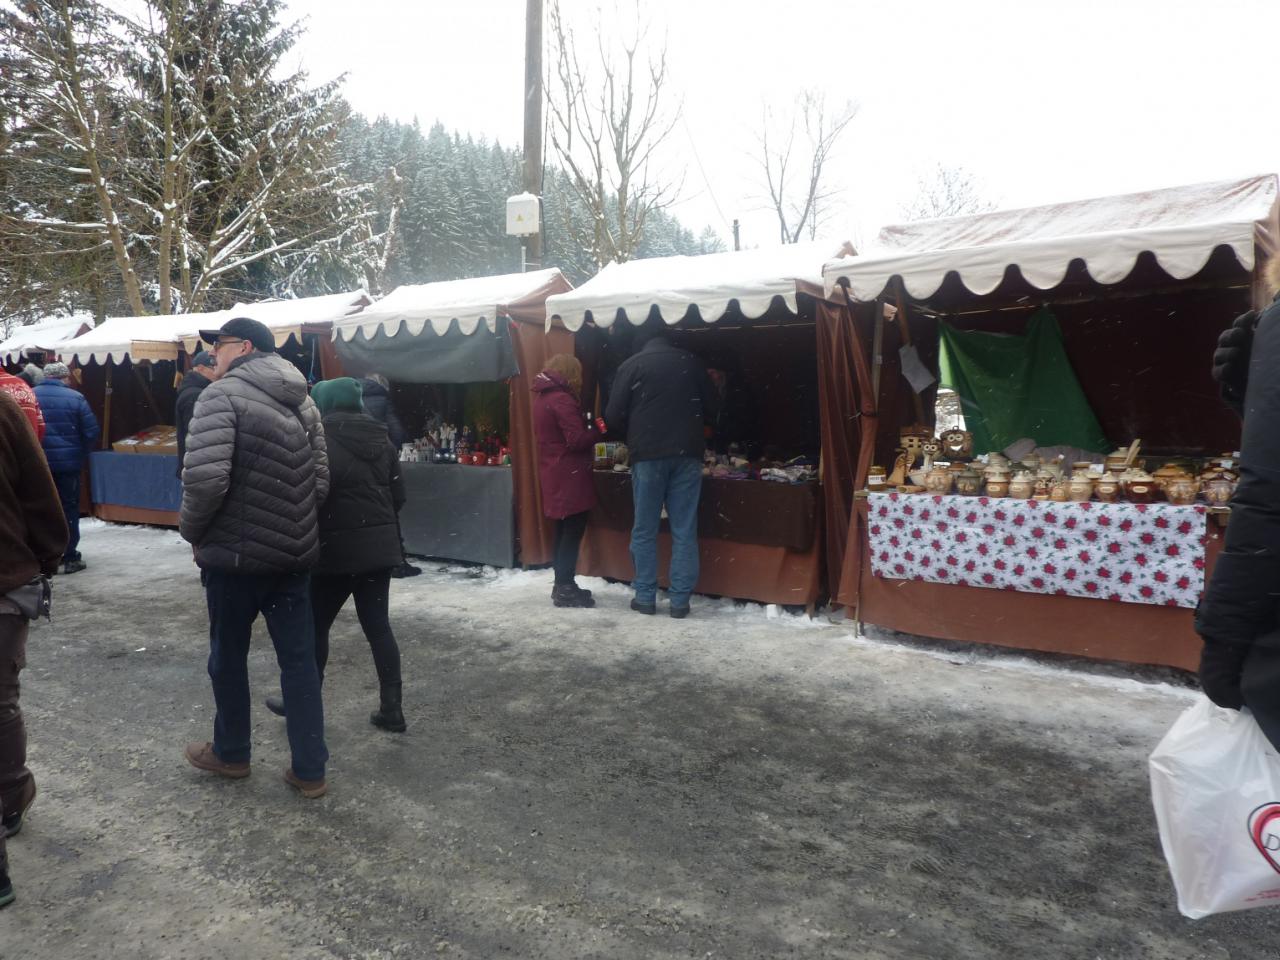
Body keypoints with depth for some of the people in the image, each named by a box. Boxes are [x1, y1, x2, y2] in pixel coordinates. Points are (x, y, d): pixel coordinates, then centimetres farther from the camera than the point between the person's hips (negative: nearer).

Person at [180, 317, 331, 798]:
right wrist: (294, 526, 16)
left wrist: (192, 531, -6)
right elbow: (320, 479, 7)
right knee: (299, 659, 10)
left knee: (228, 655, 15)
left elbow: (205, 478, -23)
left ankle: (230, 752, 34)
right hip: (295, 553, 6)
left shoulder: (222, 395, -12)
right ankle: (310, 770, 15)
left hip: (236, 552, -6)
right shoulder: (303, 401, 10)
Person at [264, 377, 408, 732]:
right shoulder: (382, 440, 9)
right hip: (380, 545, 6)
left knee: (315, 625, 11)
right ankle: (391, 708, 12)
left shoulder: (323, 441, -12)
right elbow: (398, 495, 12)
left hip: (338, 548, -6)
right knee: (378, 626, 10)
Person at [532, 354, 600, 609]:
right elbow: (577, 440, -21)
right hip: (570, 477, -10)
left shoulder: (542, 397, 14)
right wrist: (598, 431, -6)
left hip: (555, 475, 10)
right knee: (573, 532, -4)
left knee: (564, 531, 15)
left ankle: (562, 585, 22)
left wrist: (587, 425, 10)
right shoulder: (562, 399, -16)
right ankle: (565, 590, -1)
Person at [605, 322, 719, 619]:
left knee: (644, 530, 8)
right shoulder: (691, 362, 8)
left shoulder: (632, 365, 0)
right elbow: (711, 409, 13)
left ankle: (645, 597, 12)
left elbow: (614, 416, -2)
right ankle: (680, 600, 6)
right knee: (684, 531, 5)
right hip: (687, 454, 2)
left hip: (648, 455, -2)